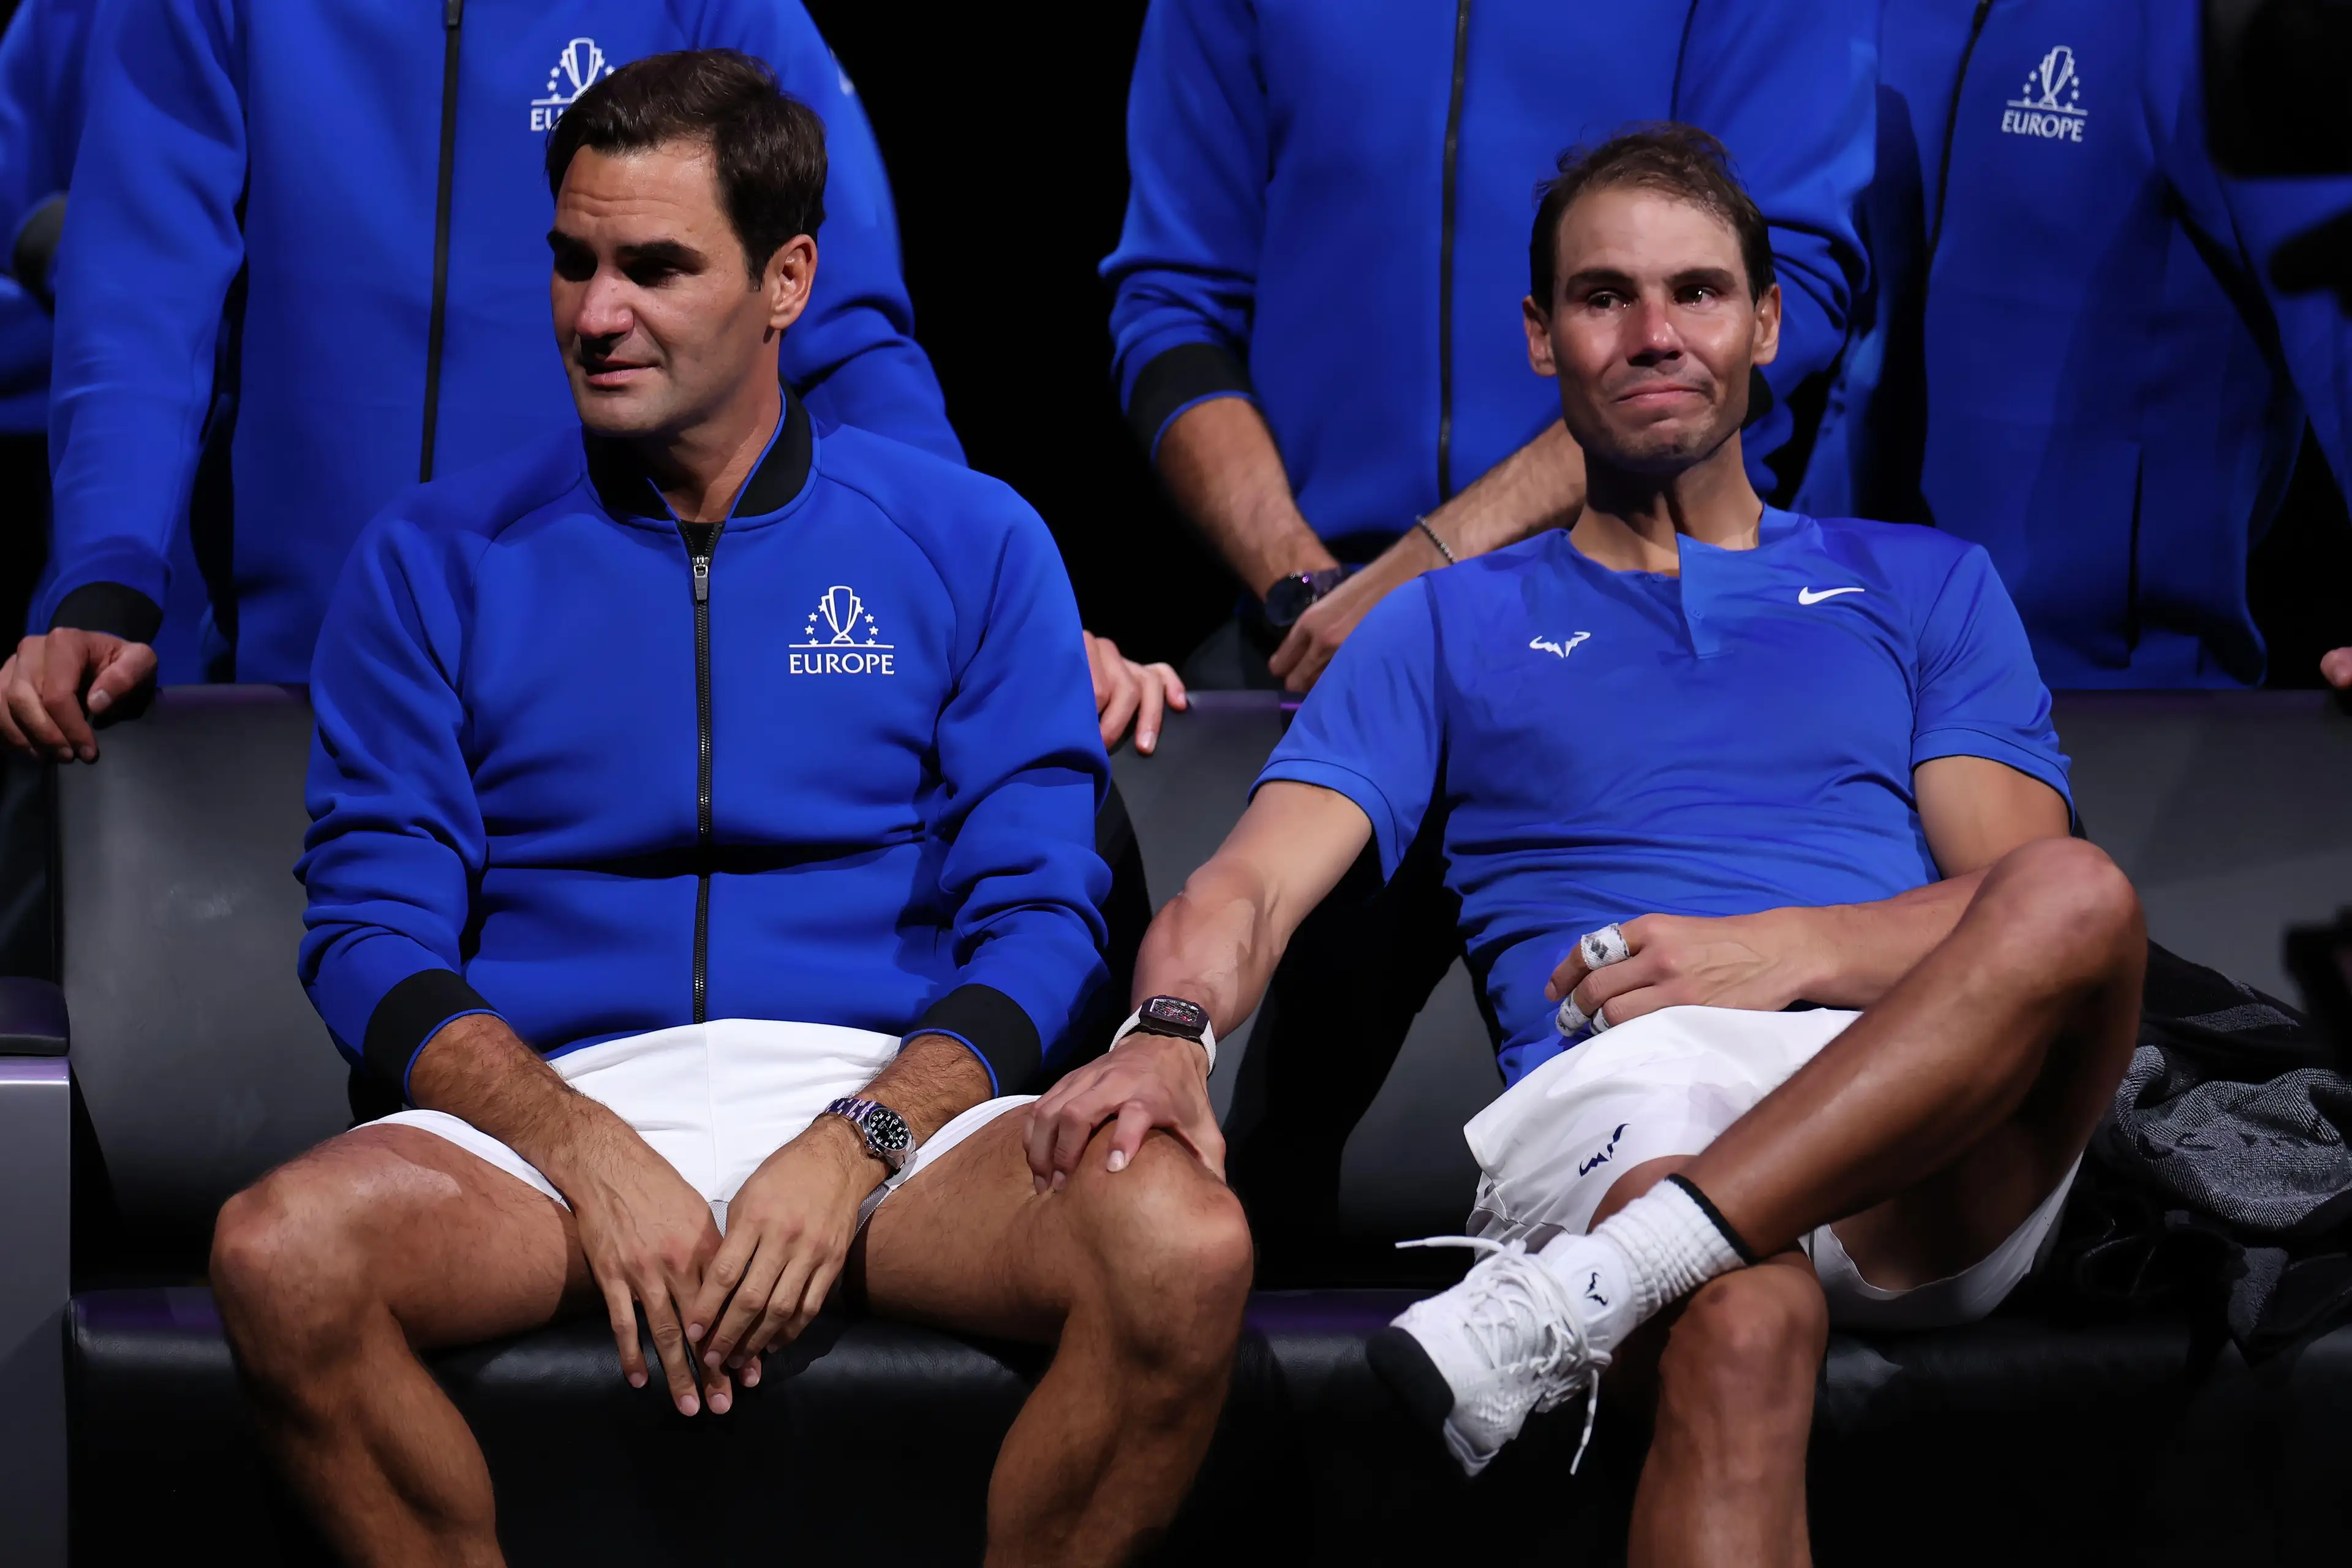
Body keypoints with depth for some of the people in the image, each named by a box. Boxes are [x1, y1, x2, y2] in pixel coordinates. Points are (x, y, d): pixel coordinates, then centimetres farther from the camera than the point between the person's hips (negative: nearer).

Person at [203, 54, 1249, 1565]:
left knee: (1185, 1249, -31)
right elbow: (375, 935, 4)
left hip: (890, 1098, 0)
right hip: (559, 1104, 0)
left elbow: (1041, 924, 4)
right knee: (281, 1255, -32)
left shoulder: (972, 542, 11)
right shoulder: (437, 560, 12)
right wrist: (589, 1156, -13)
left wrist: (858, 1144, -14)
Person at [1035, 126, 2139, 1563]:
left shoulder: (1924, 586, 27)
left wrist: (1793, 948, -7)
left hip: (1940, 1143, 2)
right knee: (1744, 1321, -40)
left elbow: (2035, 898, 13)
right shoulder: (1451, 627, 25)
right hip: (1622, 1102, -2)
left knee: (2080, 899, -34)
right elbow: (1247, 890, 11)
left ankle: (1569, 1301, -40)